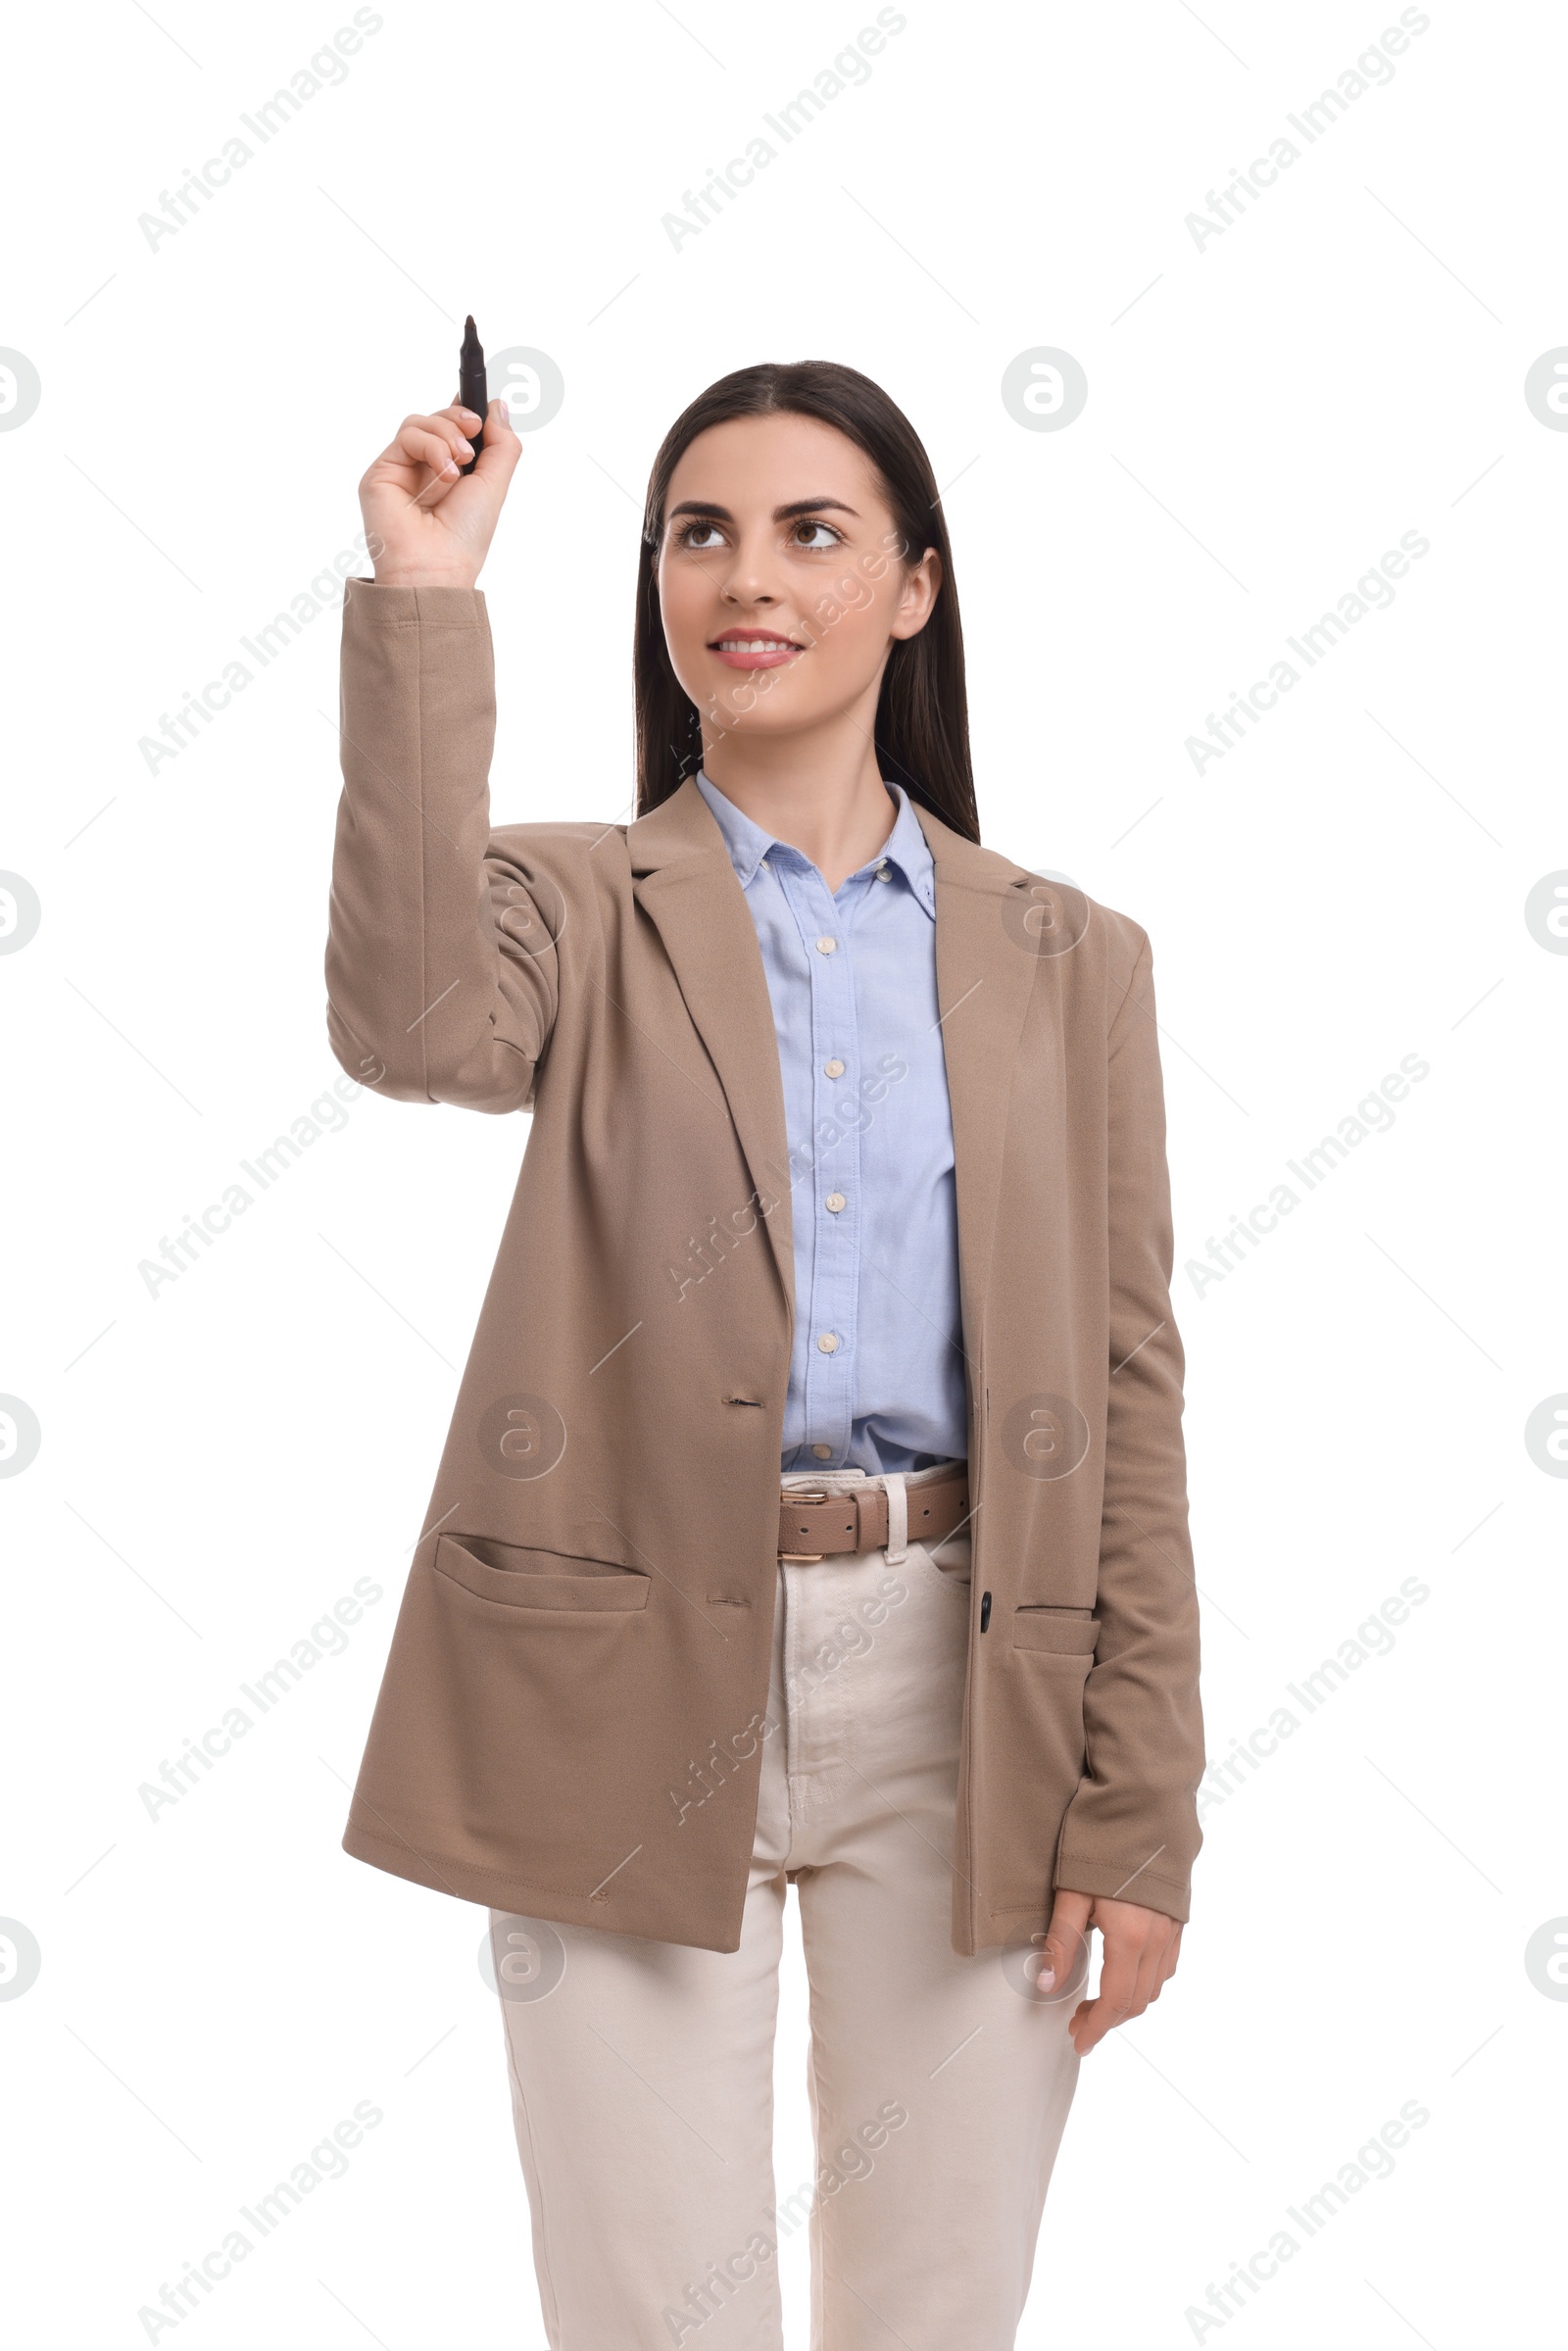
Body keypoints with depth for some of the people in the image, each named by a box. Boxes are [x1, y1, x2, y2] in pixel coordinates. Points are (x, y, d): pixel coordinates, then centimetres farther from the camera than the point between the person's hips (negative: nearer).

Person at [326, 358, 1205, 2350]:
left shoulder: (1060, 958, 7)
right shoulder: (578, 905, 4)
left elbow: (1120, 1385, 4)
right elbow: (413, 1026, -22)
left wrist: (1139, 1809, 0)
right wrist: (423, 608, -18)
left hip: (960, 1686, 2)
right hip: (628, 1680, -1)